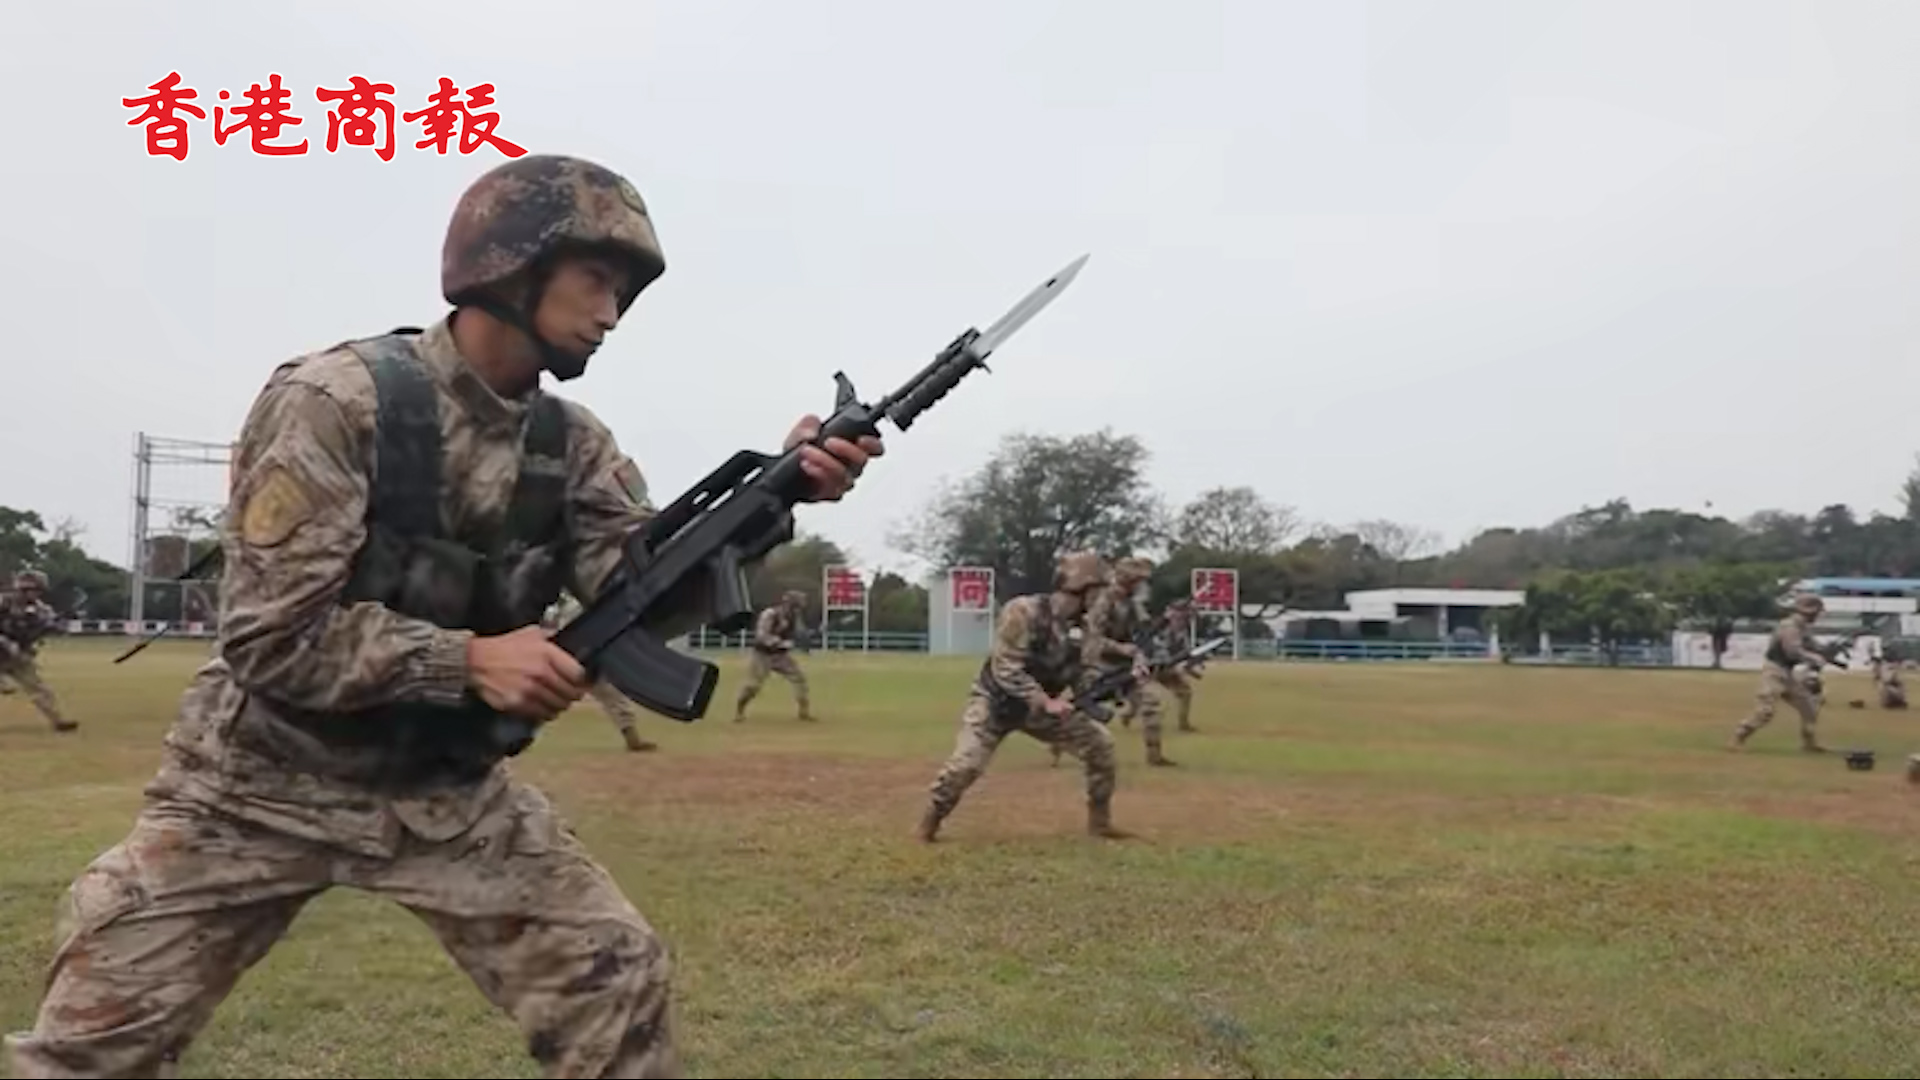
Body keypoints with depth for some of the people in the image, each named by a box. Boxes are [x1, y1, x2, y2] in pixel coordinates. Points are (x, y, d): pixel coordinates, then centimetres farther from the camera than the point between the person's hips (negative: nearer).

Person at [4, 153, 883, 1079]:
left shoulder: (571, 445, -2)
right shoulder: (333, 400, -19)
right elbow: (271, 632, -22)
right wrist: (469, 658, -30)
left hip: (447, 790, 4)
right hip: (263, 780, -4)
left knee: (614, 977, -4)